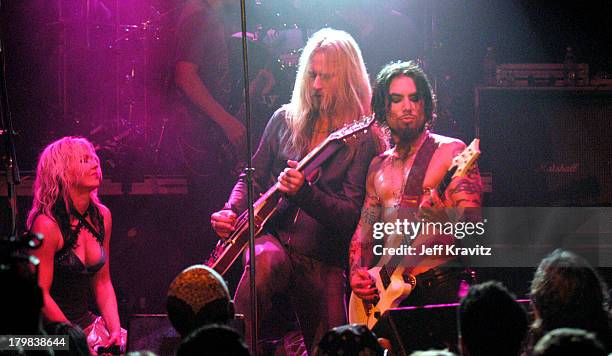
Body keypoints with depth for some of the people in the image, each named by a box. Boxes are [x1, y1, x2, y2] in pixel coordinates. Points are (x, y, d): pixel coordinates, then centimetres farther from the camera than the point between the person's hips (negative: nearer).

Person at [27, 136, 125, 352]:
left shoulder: (102, 217, 5)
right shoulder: (47, 225, -16)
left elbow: (102, 283, 11)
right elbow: (40, 295, -16)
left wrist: (115, 330, -1)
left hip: (86, 322, 7)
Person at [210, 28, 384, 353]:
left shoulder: (364, 140, -2)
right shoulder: (285, 120, 10)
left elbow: (351, 216, -10)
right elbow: (252, 179, 20)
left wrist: (304, 193, -27)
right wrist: (231, 212, 0)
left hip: (323, 262, -1)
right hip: (272, 237, 1)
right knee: (266, 261, -35)